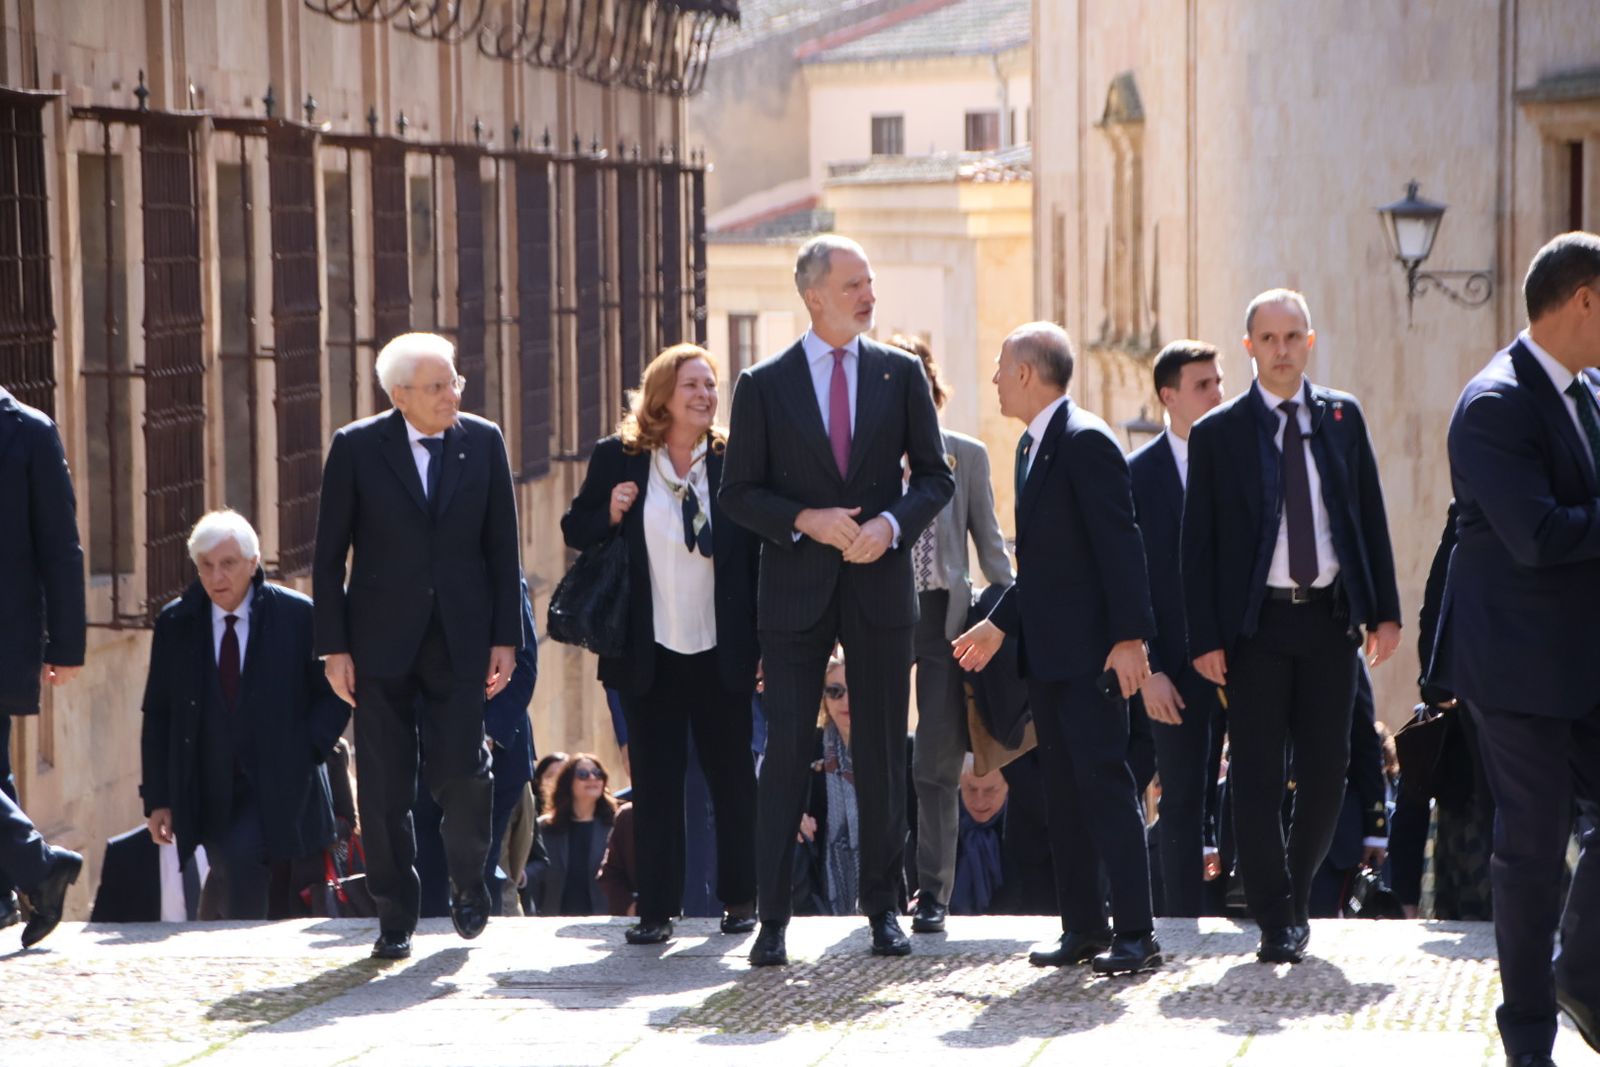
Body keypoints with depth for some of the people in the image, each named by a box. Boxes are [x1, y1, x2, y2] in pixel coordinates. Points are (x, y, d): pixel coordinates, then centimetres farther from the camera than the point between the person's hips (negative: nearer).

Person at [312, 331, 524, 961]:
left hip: (461, 641, 1)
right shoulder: (356, 448, -2)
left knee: (462, 772, -6)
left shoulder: (483, 442, 3)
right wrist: (334, 645, -5)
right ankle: (395, 914, 15)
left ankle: (468, 884, 21)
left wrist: (505, 637, 2)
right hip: (382, 641, -1)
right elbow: (329, 555, 0)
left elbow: (503, 548, 7)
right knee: (385, 785, 2)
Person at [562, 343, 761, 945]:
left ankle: (740, 900, 21)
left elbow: (757, 554, 2)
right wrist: (609, 514, -14)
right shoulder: (616, 459, 0)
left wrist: (765, 643, -2)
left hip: (721, 650, 0)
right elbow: (575, 533, 8)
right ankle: (657, 909, 9)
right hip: (649, 651, 0)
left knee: (731, 776, 8)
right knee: (655, 781, 4)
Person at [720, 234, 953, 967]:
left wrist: (892, 523, -12)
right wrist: (805, 520, -14)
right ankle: (772, 918, 1)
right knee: (786, 750, -2)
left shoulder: (900, 374, 6)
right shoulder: (764, 385, 1)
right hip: (797, 591, -2)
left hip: (880, 584, 2)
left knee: (882, 753, 7)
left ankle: (883, 906, 18)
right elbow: (739, 493, 1)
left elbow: (935, 475, 7)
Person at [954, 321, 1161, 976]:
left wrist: (1129, 635, -23)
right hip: (1046, 651, 10)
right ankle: (1083, 927, 16)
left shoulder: (1085, 441, -13)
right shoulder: (1032, 445, 16)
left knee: (1104, 781, -9)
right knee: (1063, 790, 11)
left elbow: (1119, 544, -18)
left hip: (1089, 650, -10)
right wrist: (998, 624, 22)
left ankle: (1136, 932, -6)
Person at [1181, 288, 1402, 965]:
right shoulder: (1218, 434, 0)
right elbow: (1199, 544, 0)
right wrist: (1204, 637, -7)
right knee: (1257, 775, -2)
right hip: (1256, 622, -2)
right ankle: (1276, 918, 5)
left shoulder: (1342, 417, 8)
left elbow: (1370, 517, 10)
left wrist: (1385, 611, 4)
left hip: (1330, 616, 2)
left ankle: (1295, 896, 23)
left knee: (1326, 771, 5)